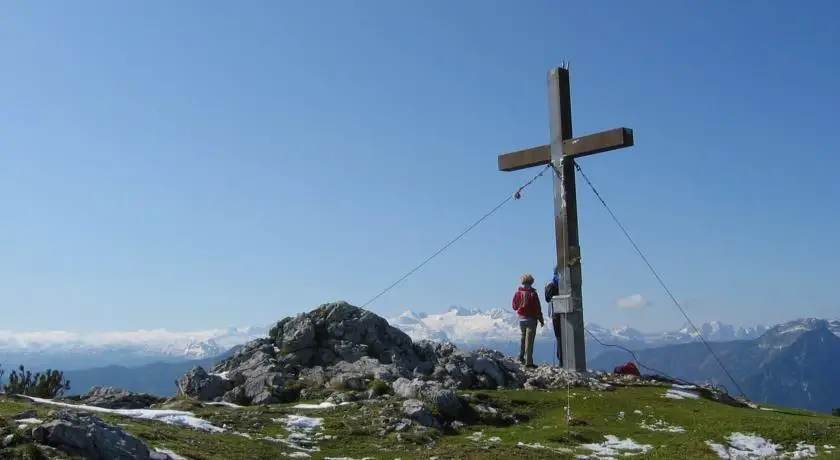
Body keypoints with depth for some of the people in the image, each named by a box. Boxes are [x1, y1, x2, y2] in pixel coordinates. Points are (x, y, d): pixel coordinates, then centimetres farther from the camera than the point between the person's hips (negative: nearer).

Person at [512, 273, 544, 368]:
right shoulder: (533, 294, -13)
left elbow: (514, 306, 7)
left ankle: (521, 356, 26)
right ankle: (528, 362, -4)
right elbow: (537, 308, -11)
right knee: (529, 340, -3)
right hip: (531, 319, -4)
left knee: (523, 336, 24)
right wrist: (541, 320, -2)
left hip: (521, 318, 4)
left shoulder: (518, 293, -1)